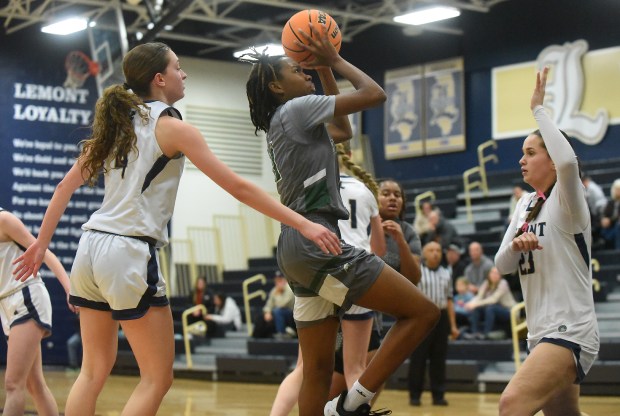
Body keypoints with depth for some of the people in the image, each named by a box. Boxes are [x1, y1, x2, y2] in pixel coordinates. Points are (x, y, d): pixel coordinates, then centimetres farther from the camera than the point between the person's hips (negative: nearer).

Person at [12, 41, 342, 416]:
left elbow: (66, 187, 15)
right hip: (130, 253, -7)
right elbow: (237, 186, -10)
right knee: (157, 378, 2)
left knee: (94, 371, 14)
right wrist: (302, 224, -9)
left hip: (91, 246, 8)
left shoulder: (117, 123, 14)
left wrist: (41, 244, 23)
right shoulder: (172, 127, -6)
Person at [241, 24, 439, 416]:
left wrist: (326, 72, 31)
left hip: (300, 247, 10)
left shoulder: (285, 124, 23)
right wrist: (336, 60, 9)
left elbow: (344, 131, 37)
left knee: (319, 369, 9)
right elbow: (374, 94, -5)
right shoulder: (297, 108, -4)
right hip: (315, 241, -10)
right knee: (422, 311, -9)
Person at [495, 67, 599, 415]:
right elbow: (503, 265, 12)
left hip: (570, 332, -9)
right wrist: (516, 245, -11)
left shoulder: (566, 200, -10)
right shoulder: (526, 204, 13)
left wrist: (539, 109, -22)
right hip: (541, 333, 9)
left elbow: (568, 160, -32)